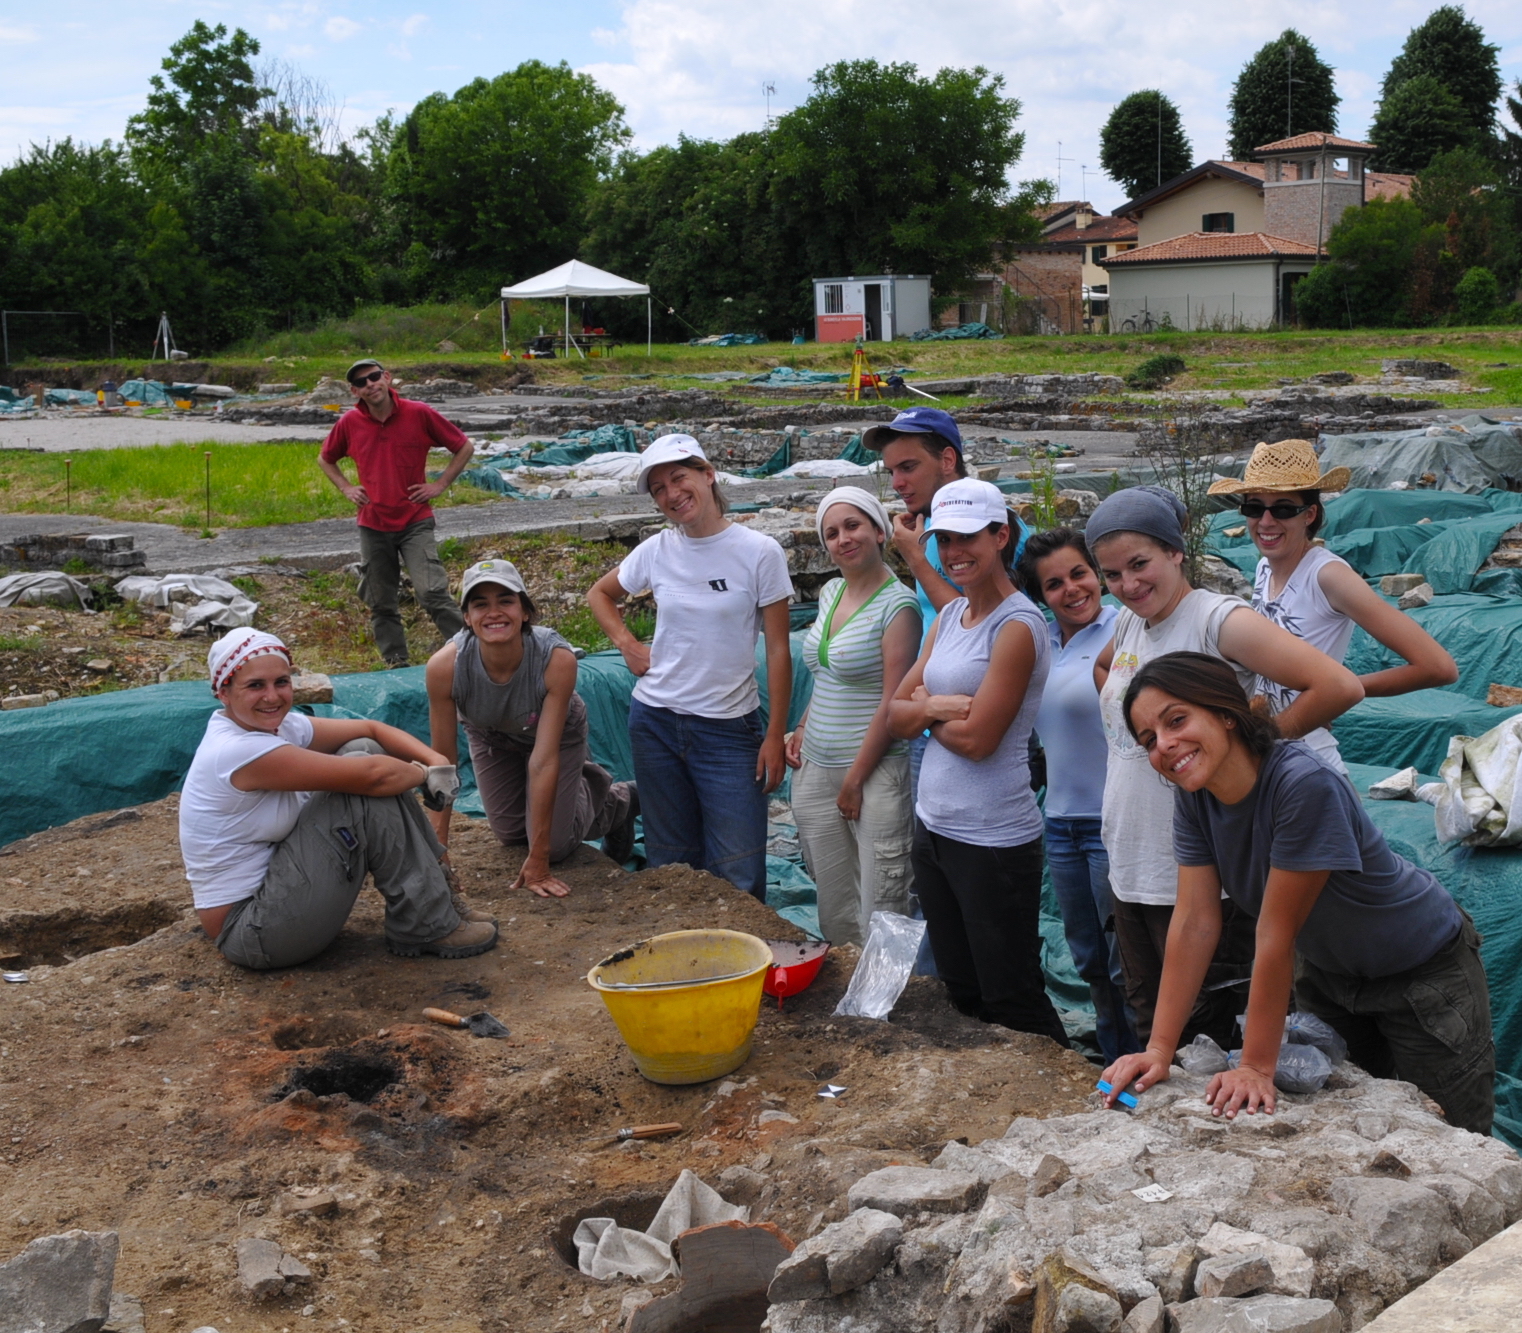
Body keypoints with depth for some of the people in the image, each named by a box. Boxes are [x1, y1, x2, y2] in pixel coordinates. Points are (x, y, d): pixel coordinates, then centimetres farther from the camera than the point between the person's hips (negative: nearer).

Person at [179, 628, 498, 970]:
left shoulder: (277, 725, 2)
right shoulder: (237, 750, -25)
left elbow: (370, 729, 7)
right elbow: (372, 776, -26)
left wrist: (437, 760, -10)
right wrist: (424, 774, -7)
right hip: (250, 931, -9)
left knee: (364, 751, 1)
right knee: (366, 788, -19)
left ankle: (435, 893, 4)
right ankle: (428, 926, -6)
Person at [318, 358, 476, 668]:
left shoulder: (419, 414, -7)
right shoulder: (349, 423, 0)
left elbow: (464, 447, 3)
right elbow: (325, 459, 20)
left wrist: (440, 484, -4)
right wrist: (346, 488, 5)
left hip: (415, 522, -3)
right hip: (373, 525, 3)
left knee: (432, 593, -16)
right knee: (380, 603, 8)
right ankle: (396, 663, 22)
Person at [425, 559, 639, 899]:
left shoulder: (557, 659, -41)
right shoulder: (444, 666, -37)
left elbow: (544, 760, -36)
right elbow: (443, 763, -25)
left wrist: (538, 861, -33)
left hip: (557, 731, -2)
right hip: (490, 737, 2)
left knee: (555, 846, -6)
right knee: (511, 834, 12)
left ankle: (617, 800, 27)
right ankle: (574, 782, 42)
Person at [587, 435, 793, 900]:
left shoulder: (759, 553, -8)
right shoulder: (656, 551, 1)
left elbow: (778, 651, -6)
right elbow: (599, 593, 21)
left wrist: (775, 736, -8)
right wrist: (627, 645, 4)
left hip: (730, 727, -3)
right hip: (656, 721, 3)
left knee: (739, 877, -4)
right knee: (671, 865, 13)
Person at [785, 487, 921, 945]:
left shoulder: (897, 605, -12)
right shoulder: (830, 592, 11)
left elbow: (892, 702, -15)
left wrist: (855, 779, -14)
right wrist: (802, 731, 8)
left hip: (874, 771, -7)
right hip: (815, 770, 7)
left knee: (879, 914, -4)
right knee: (833, 911, 13)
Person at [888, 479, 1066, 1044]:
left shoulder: (1017, 626, -15)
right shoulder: (948, 617, 9)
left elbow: (977, 738, -19)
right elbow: (895, 715, 8)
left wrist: (924, 710, -3)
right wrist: (932, 706, -12)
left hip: (993, 841, -8)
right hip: (933, 825, 8)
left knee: (1011, 1002, 3)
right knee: (960, 993, 19)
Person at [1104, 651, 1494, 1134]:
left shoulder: (1305, 784, -36)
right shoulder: (1193, 796, -14)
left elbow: (1276, 935, -33)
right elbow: (1194, 923, -15)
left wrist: (1256, 1067, -27)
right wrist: (1159, 1050, -19)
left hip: (1423, 973, -6)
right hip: (1325, 971, 6)